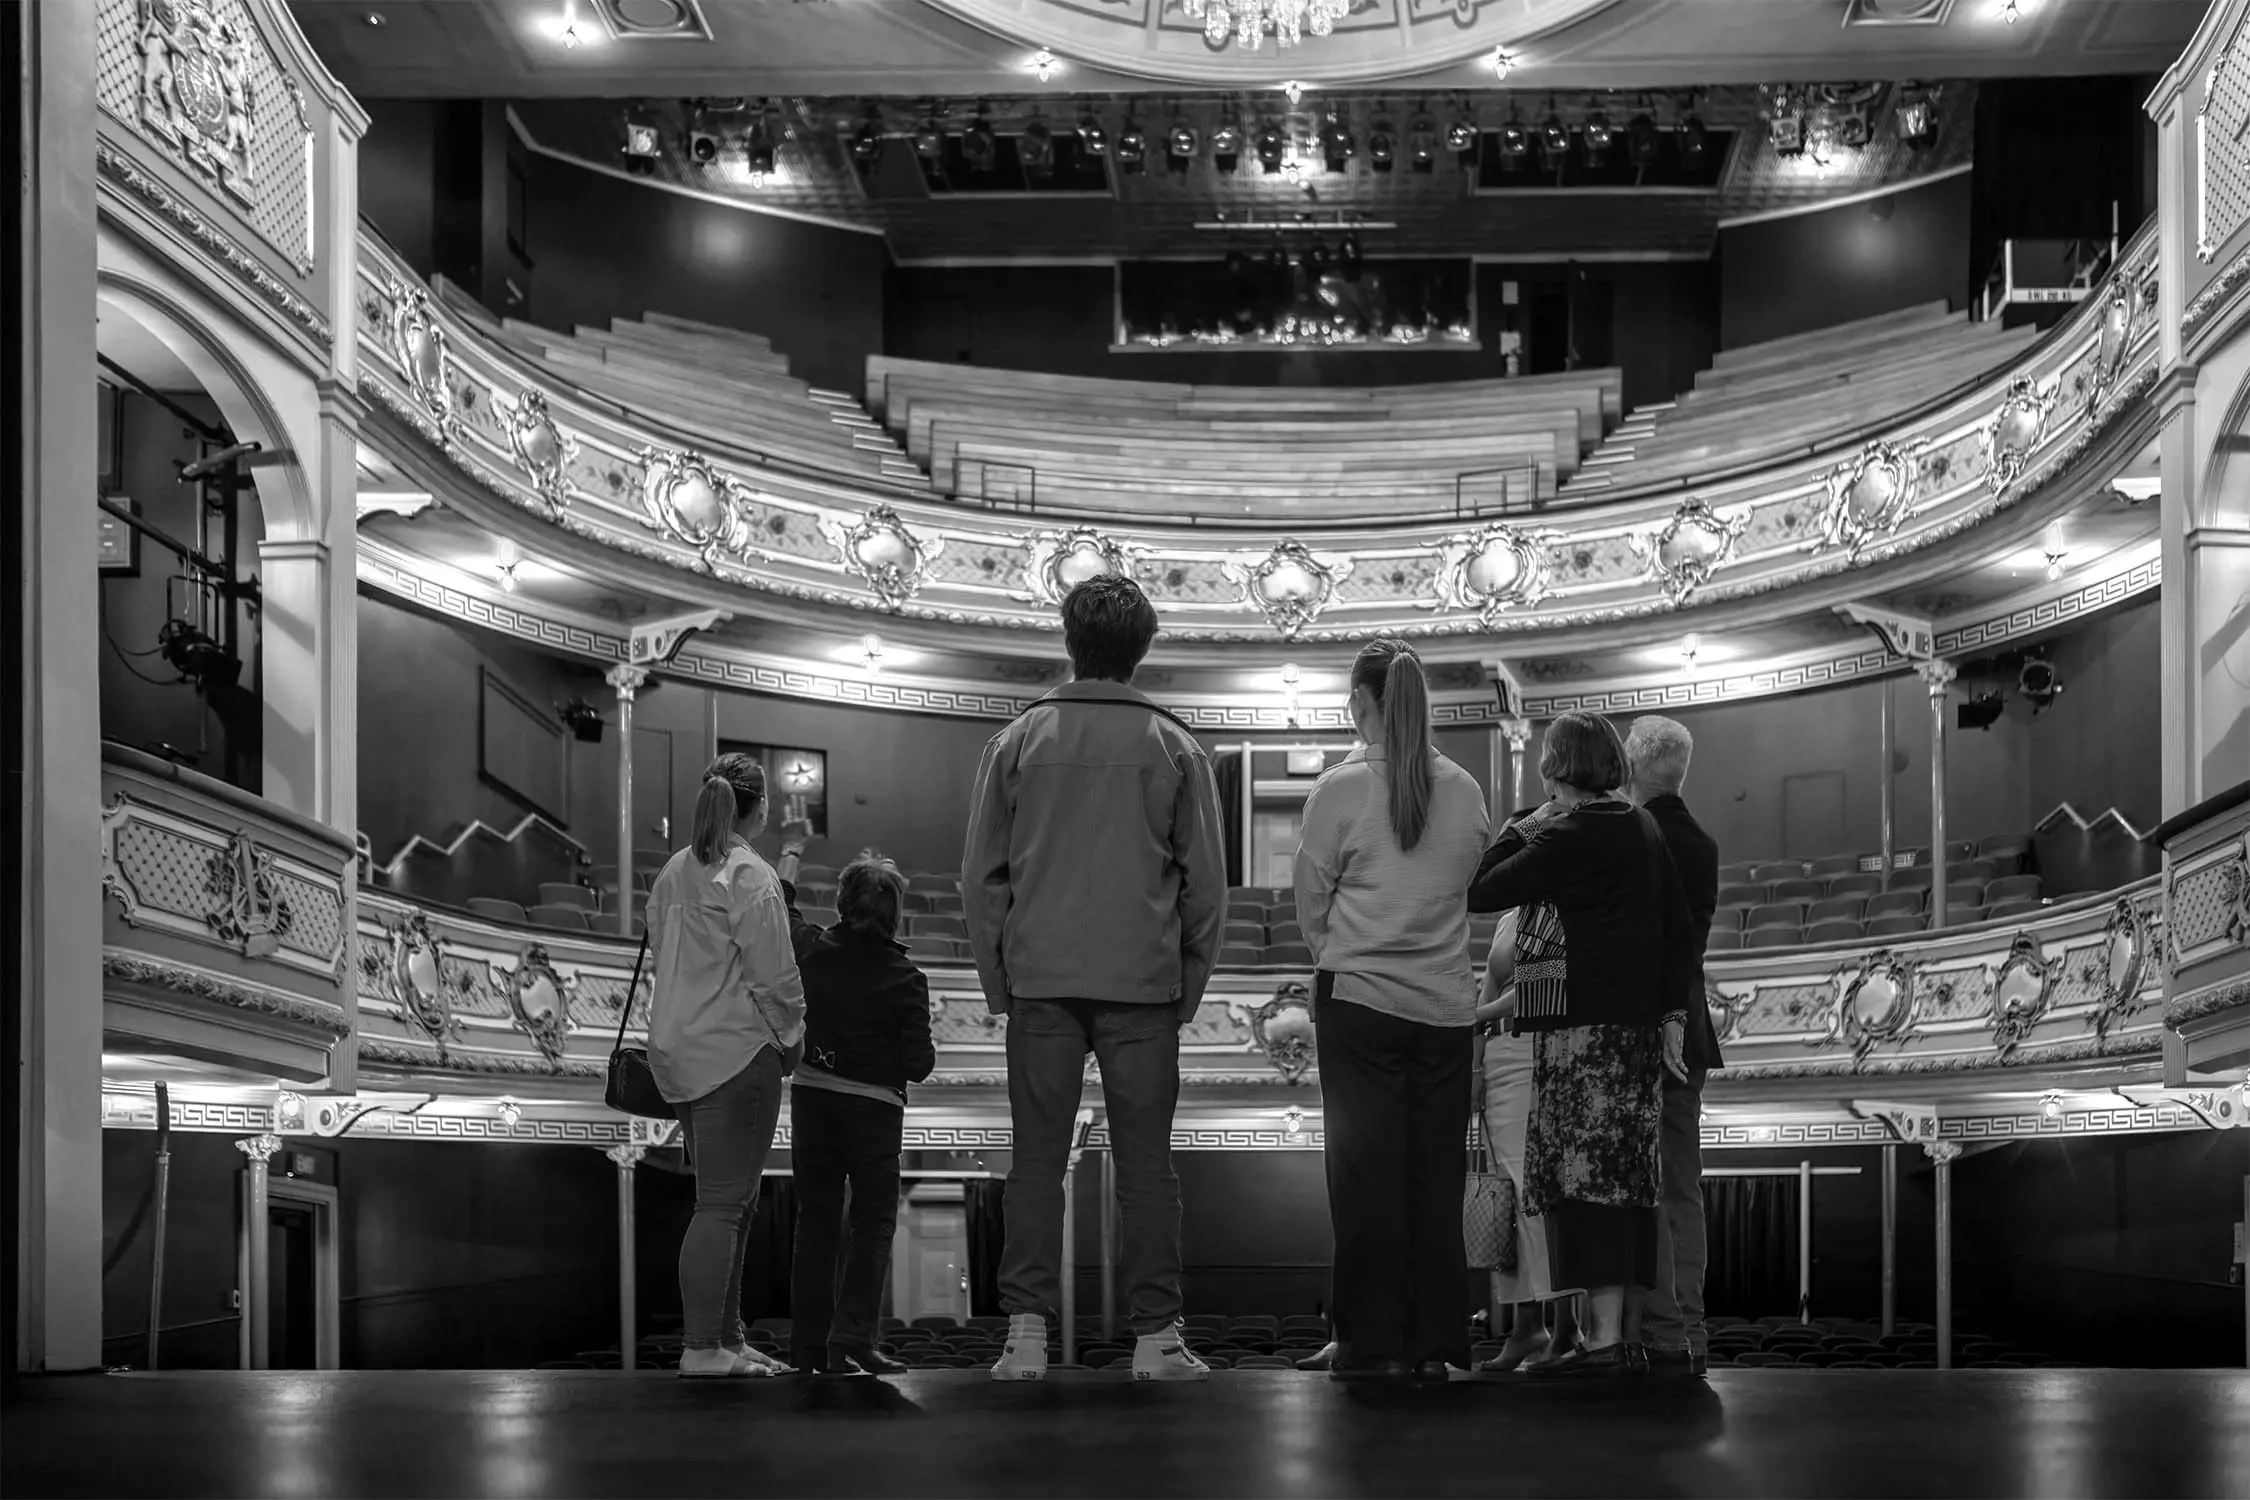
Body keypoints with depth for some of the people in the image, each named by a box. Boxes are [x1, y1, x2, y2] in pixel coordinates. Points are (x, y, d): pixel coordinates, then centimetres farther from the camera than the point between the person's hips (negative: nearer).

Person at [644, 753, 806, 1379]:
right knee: (722, 1203, -7)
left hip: (677, 1049, 9)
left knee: (733, 1200, 16)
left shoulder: (673, 872, 14)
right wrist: (791, 1036, 2)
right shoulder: (750, 876, -12)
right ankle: (701, 1349, -8)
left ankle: (726, 1337, 20)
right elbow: (774, 974, -14)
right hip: (736, 1050, -9)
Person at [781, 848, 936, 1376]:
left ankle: (809, 1344, 11)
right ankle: (851, 1339, -8)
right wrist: (921, 1055, 10)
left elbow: (782, 906, 19)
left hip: (811, 1098, 4)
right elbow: (918, 1064, -13)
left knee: (815, 1221, 11)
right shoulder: (905, 977, -12)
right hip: (873, 1108, -4)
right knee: (873, 1224, 4)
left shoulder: (814, 950, -3)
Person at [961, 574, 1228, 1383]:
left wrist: (998, 981, 10)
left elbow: (981, 874, 4)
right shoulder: (1174, 748, 1)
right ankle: (1156, 1337, 4)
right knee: (1145, 1162, 4)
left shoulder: (1018, 741, 2)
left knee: (1036, 1159, 4)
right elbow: (1205, 881, 3)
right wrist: (1188, 984, 11)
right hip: (1143, 983, 0)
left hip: (1040, 981, 1)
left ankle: (1027, 1334, 1)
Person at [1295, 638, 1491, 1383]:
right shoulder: (1464, 791, 1)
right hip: (1446, 1003, 3)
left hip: (1361, 995, -3)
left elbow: (1312, 902, 0)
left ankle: (1374, 1341, 4)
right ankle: (1432, 1342, 10)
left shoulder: (1340, 790, -8)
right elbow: (1473, 885, 9)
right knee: (1436, 1176, 8)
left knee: (1367, 1176, 3)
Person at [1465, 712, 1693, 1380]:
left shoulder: (1565, 836, -11)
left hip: (1581, 1024, -8)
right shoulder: (1644, 829, 13)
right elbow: (1677, 925, 13)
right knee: (1628, 1172, 10)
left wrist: (1522, 828, 2)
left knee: (1583, 1172, -10)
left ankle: (1602, 1338, -15)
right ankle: (1626, 1331, 13)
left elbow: (1480, 892, -12)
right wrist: (1672, 1014, 15)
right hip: (1637, 1024, 8)